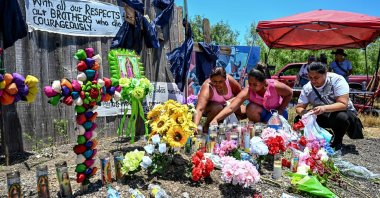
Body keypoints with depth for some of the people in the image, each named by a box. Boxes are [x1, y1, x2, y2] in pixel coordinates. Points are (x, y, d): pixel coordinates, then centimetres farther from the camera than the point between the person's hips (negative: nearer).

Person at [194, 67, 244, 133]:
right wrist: (195, 126, -63)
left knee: (244, 111, -14)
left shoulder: (229, 80, -26)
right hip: (209, 106, -4)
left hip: (227, 104, 4)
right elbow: (199, 109, -49)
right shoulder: (207, 88, -37)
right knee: (217, 108, -37)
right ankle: (206, 125, -10)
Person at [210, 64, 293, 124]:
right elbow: (230, 108, -40)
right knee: (251, 108, -33)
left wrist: (280, 110, -17)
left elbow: (289, 93, -9)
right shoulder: (247, 92, -30)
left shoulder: (274, 86, -31)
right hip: (262, 111, 1)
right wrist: (215, 119, -55)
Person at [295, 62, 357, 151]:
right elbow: (299, 107, -7)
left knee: (341, 117, -39)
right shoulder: (307, 88, -9)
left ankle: (337, 142, -8)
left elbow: (343, 104, -29)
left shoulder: (337, 80, -22)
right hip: (322, 117, 4)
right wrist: (304, 112, -32)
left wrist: (325, 108, -47)